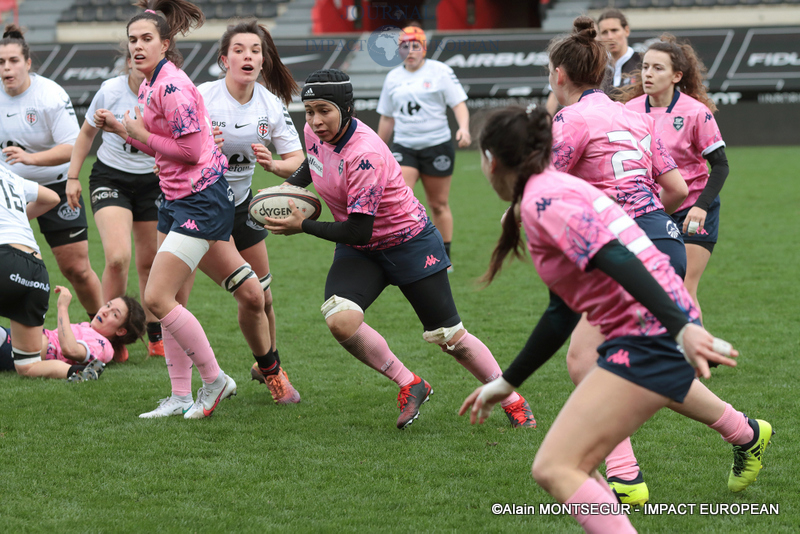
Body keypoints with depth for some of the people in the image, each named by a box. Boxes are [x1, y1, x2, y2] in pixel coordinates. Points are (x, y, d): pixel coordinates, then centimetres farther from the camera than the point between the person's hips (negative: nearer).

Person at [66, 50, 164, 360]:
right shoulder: (110, 91, -13)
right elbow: (87, 133, 4)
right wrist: (73, 177, 1)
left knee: (149, 262, 5)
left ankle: (156, 336, 23)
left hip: (152, 181, 2)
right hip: (110, 178, -2)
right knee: (117, 257, -20)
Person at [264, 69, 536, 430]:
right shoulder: (315, 131, -9)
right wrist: (288, 187, 1)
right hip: (359, 251, 6)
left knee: (449, 336, 1)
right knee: (340, 321, -23)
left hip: (408, 242, -6)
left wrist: (303, 227, -28)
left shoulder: (365, 155, -32)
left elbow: (358, 231, -31)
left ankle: (513, 402, 22)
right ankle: (409, 386, -3)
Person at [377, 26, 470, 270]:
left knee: (439, 204, 7)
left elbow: (459, 104, -5)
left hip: (437, 145, -2)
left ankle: (444, 258, 20)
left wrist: (463, 128, -24)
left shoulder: (440, 71, -1)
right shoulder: (393, 77, 10)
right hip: (404, 147, 2)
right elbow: (387, 118, 19)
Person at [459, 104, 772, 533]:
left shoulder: (542, 199, -15)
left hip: (651, 334, -11)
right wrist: (507, 382, 23)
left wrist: (682, 328, -40)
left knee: (554, 469, -20)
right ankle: (747, 434, 78)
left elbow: (617, 260, -29)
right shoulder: (554, 186, 16)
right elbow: (562, 312, 19)